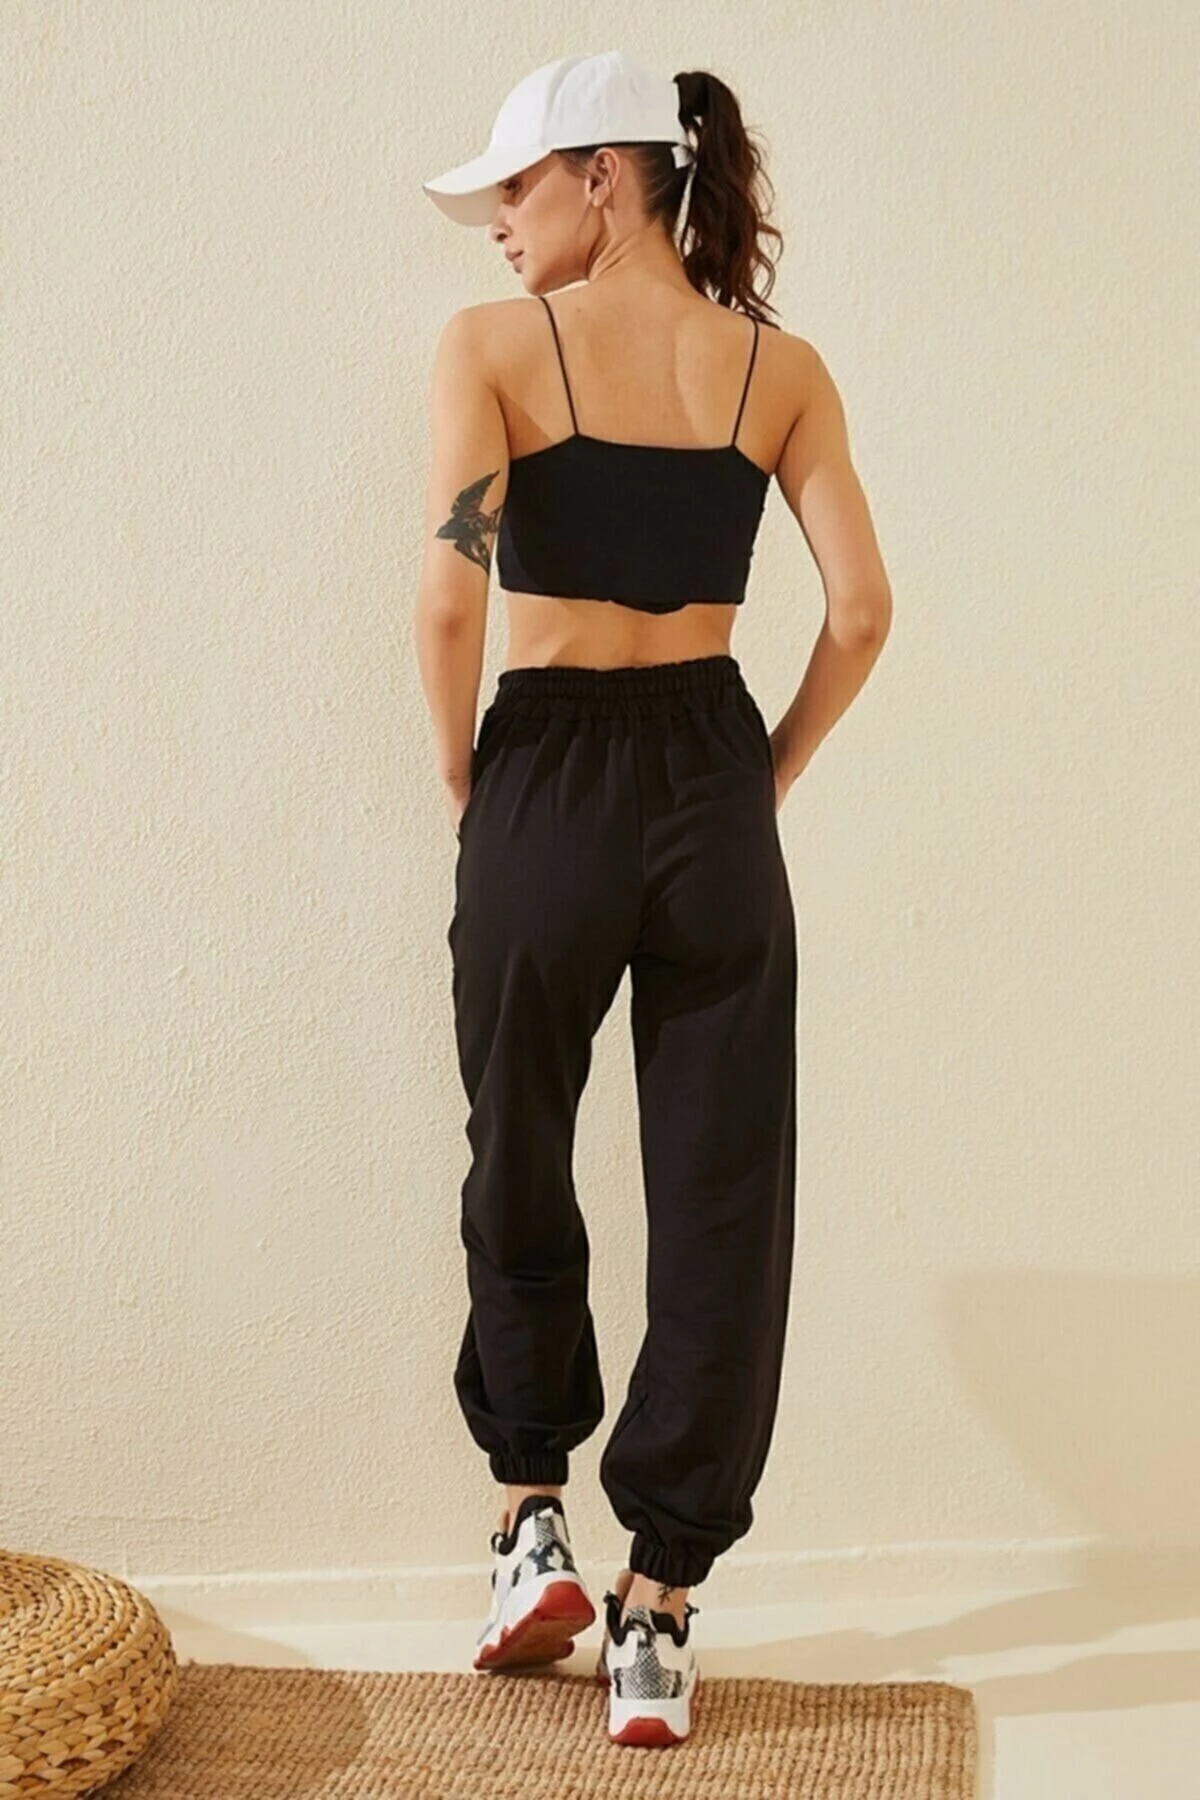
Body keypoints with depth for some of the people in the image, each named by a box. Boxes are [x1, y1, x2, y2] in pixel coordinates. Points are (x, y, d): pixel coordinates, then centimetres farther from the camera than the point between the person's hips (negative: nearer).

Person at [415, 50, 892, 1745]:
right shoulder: (782, 368, 5)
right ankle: (657, 1618, 14)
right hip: (716, 784, 2)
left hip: (550, 780, -2)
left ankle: (534, 1521, 25)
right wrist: (770, 776, 10)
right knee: (720, 1203, 8)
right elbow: (862, 608, -2)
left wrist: (460, 776, 1)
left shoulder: (494, 345, -4)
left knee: (520, 1166, 20)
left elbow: (448, 596, -14)